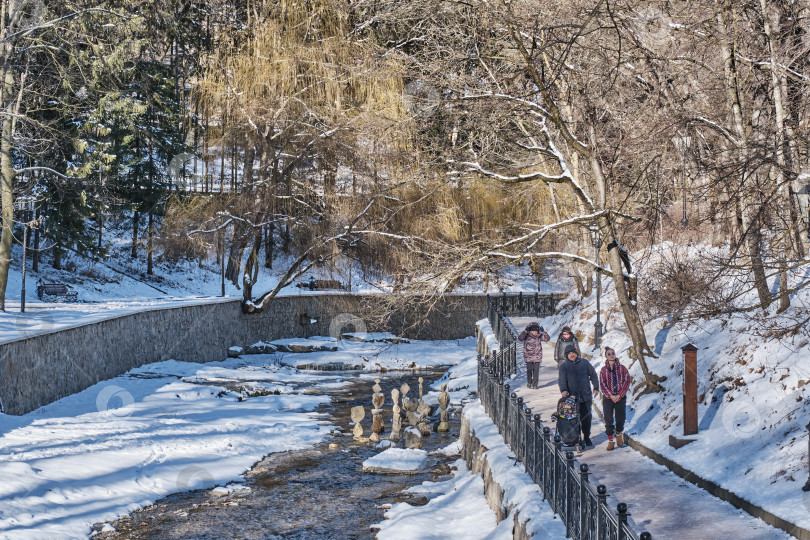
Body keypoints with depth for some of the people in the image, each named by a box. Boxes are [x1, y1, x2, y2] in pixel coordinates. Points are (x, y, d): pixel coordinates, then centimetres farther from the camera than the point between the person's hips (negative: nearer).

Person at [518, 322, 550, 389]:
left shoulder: (539, 336, 3)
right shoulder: (527, 336, -6)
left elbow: (547, 338, 0)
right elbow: (520, 338, -22)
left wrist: (543, 332, -12)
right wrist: (525, 331, -28)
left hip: (537, 357, 2)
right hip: (528, 357, -2)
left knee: (536, 370, -1)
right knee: (529, 370, -3)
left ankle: (534, 384, 8)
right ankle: (529, 383, 14)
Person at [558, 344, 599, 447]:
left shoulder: (584, 363, 6)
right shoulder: (564, 367, 1)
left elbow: (593, 375, 15)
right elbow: (562, 379, -13)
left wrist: (596, 388, 9)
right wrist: (563, 390, -31)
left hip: (586, 396, 2)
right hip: (572, 397, -2)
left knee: (587, 417, 6)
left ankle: (586, 438, 21)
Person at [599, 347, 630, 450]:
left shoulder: (622, 368, 2)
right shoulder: (603, 370, 3)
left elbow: (627, 382, -1)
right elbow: (602, 384, 0)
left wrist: (619, 395, -10)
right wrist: (611, 395, -12)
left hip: (620, 398, 0)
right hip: (608, 398, 0)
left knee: (620, 418, 2)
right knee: (609, 420, -2)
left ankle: (619, 434, 31)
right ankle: (610, 440, 7)